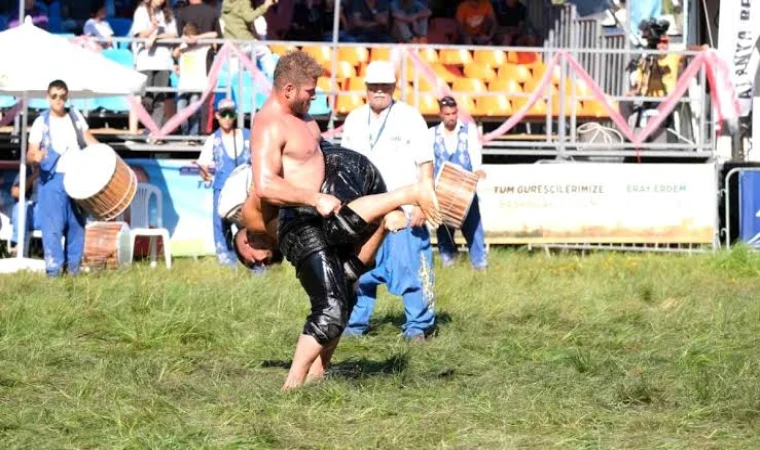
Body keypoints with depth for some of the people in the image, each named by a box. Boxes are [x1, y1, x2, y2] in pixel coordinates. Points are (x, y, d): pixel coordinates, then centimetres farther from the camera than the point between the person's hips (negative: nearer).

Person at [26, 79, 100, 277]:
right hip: (52, 180, -4)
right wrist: (36, 157, -32)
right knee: (53, 224, -10)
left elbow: (89, 139, 12)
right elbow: (30, 155, -8)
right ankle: (53, 267, -8)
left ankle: (73, 266, 17)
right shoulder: (41, 123, -4)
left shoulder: (75, 116, 7)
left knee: (76, 223, 8)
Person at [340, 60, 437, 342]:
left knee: (411, 269, -6)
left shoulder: (410, 118, -2)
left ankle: (418, 326, 2)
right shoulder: (354, 120, 12)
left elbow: (425, 164, -5)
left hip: (404, 210, -4)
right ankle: (354, 324, 16)